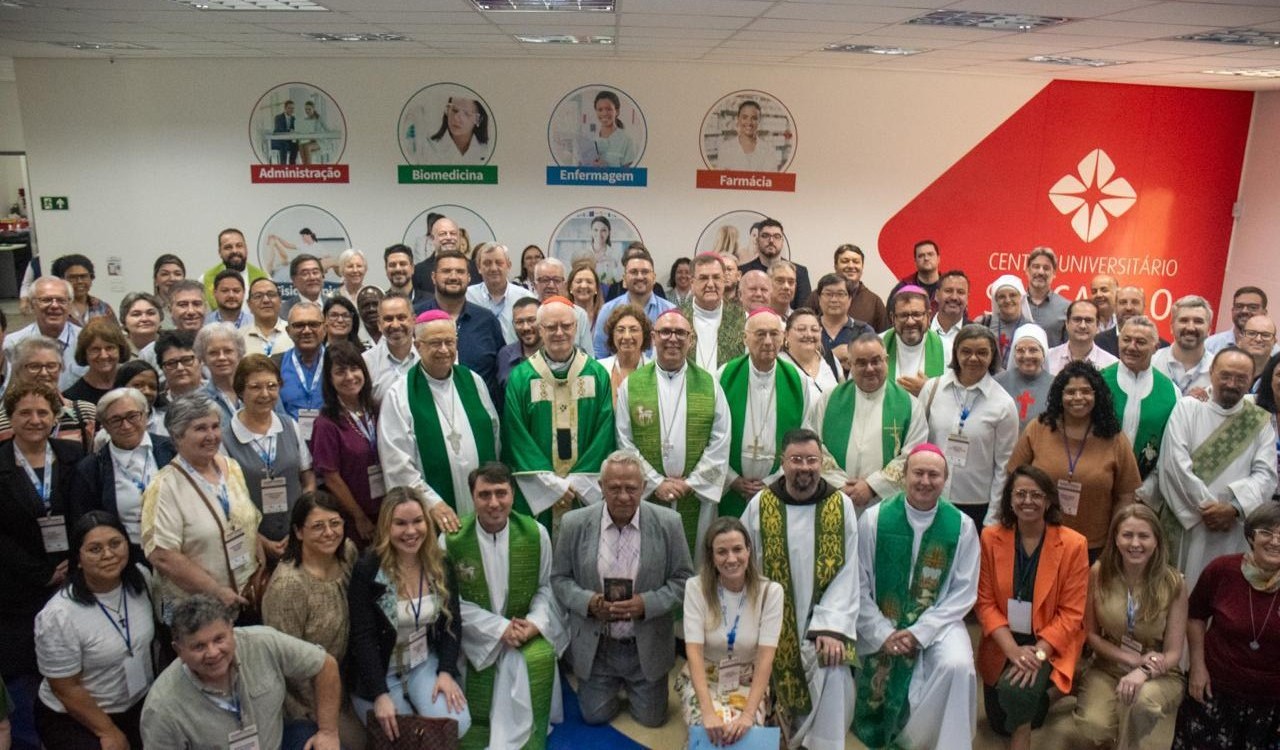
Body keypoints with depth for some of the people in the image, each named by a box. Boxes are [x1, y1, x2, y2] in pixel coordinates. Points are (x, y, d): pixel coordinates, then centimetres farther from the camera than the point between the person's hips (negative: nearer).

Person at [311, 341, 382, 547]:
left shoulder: (376, 412, 2)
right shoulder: (327, 424, -13)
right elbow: (331, 478, -11)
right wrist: (360, 518, -7)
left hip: (386, 512, 5)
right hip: (351, 520, -4)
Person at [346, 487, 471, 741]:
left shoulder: (440, 566, -3)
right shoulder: (367, 570, -16)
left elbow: (452, 623, 1)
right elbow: (363, 638, -17)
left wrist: (446, 672, -14)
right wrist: (380, 695, -24)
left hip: (425, 663, 3)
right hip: (379, 671, -2)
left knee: (456, 724, -19)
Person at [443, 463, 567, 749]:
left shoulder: (535, 533, -5)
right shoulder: (451, 538, -12)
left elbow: (546, 586, 4)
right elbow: (453, 602, -9)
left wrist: (535, 622, -15)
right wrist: (500, 628, -16)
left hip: (526, 628, 2)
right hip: (477, 633, -2)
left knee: (540, 658, -28)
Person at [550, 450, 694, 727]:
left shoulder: (668, 523, -12)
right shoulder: (574, 523, -10)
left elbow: (683, 579, -6)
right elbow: (559, 578, -1)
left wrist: (647, 603, -22)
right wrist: (588, 602, -20)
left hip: (647, 646, 0)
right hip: (595, 645, 1)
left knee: (651, 718, 8)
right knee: (595, 716, 8)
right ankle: (612, 684, 41)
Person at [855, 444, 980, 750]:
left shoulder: (962, 526, -3)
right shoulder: (873, 518, -6)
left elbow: (964, 592, -4)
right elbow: (858, 586, -5)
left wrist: (919, 632, -13)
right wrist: (883, 634, -14)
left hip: (937, 623, 1)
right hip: (881, 625, 0)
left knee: (957, 666, -27)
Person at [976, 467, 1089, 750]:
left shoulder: (1073, 544, -13)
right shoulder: (990, 537, -8)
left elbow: (1071, 613, -12)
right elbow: (985, 602, -7)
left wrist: (1037, 653, -23)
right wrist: (1013, 650, -19)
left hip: (1050, 645, -3)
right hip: (1003, 644, 3)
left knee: (1016, 691, -31)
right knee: (1000, 724, 14)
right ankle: (1041, 689, 41)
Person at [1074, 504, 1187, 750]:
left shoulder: (1173, 584, -13)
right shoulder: (1099, 573, -10)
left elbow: (1173, 652, -10)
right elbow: (1091, 635, -2)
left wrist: (1144, 672, -30)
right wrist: (1134, 659, -17)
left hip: (1159, 674, -1)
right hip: (1108, 667, 2)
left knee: (1144, 698, -38)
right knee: (1092, 727, -26)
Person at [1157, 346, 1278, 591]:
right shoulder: (1187, 409, 2)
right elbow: (1175, 463, -7)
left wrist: (1234, 508, -14)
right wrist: (1205, 506, -10)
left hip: (1232, 530, 1)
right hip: (1184, 523, -1)